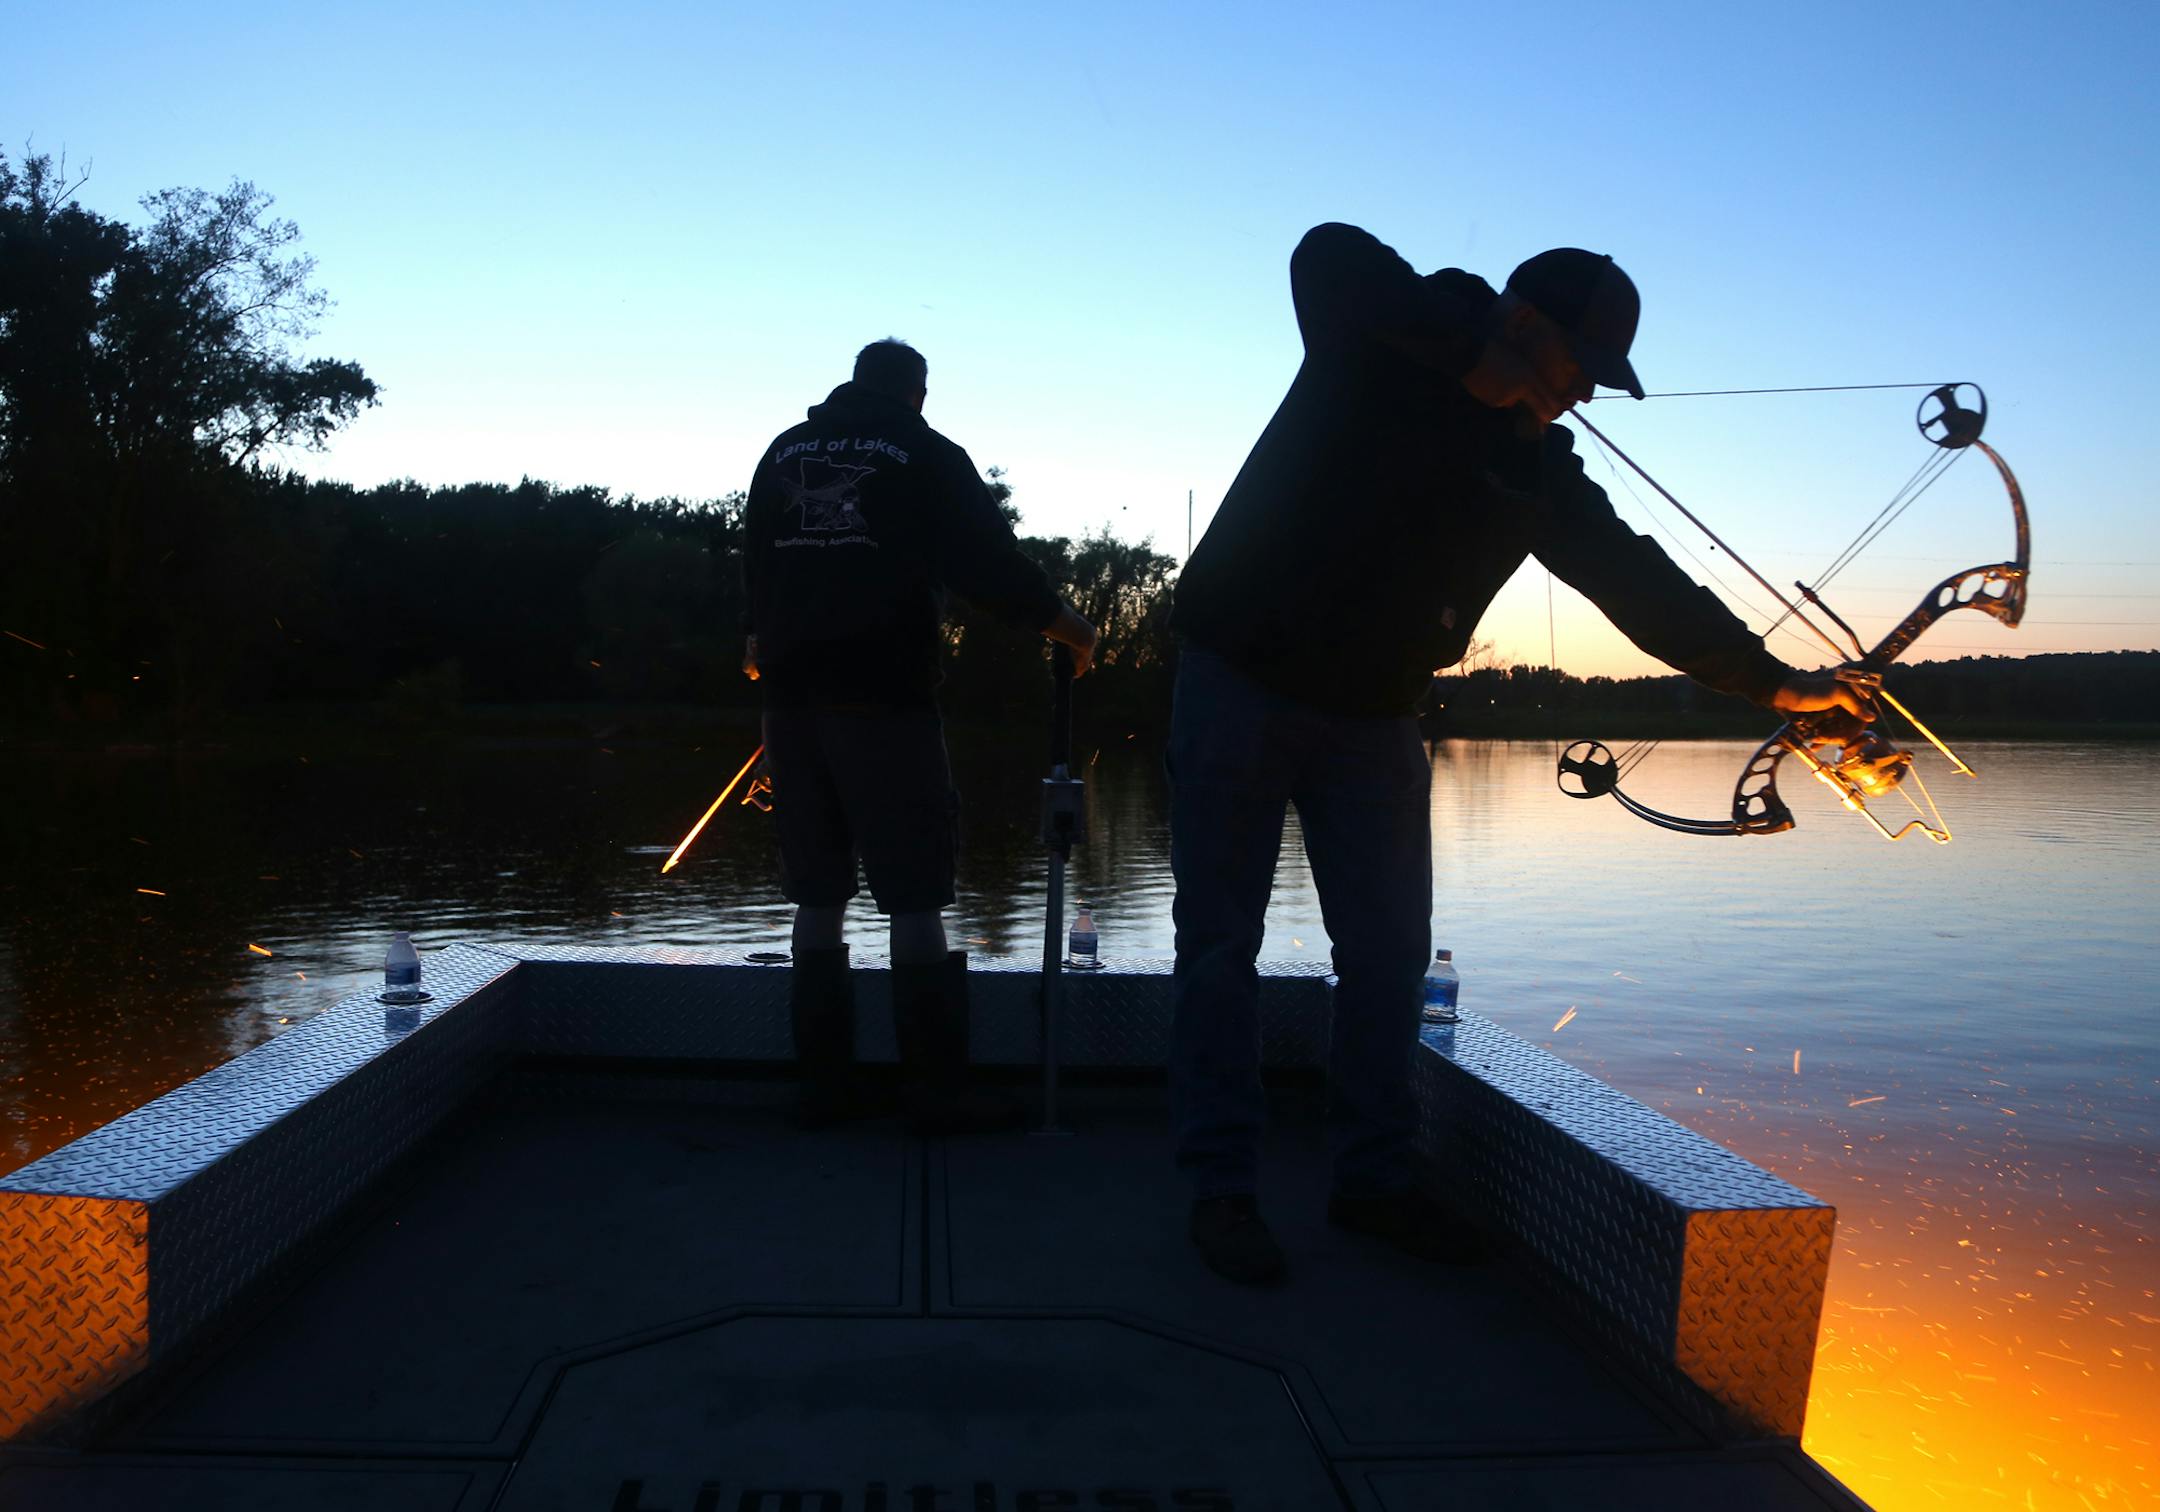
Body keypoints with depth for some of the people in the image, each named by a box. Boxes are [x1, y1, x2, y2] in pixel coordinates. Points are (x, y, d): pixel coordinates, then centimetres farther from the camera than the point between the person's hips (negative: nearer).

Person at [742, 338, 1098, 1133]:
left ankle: (824, 1077, 12)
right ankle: (937, 1090, -2)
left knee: (817, 892, 9)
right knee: (914, 894, -2)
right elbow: (986, 557, -5)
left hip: (791, 693, 5)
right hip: (884, 691, -5)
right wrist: (1060, 619, 9)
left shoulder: (783, 451, 15)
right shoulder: (926, 454, 1)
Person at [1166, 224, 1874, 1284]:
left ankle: (1372, 1178, 18)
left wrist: (1766, 679, -5)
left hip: (1372, 716, 5)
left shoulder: (1538, 468, 3)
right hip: (1240, 680, -5)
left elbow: (1636, 580, 1)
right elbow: (1329, 257, -31)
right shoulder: (1376, 352, -10)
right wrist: (1481, 348, -35)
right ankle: (1222, 1187, 7)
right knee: (1221, 942, -2)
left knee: (1391, 949, 4)